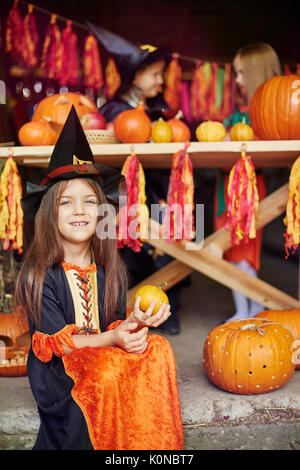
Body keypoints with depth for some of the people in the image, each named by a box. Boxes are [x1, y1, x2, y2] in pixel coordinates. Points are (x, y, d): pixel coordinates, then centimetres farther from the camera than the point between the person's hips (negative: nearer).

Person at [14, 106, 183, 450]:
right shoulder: (39, 274, -10)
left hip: (107, 356, 5)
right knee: (110, 375, -32)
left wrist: (133, 323, -21)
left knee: (158, 350, -20)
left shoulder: (110, 268, 3)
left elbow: (115, 322, 4)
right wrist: (110, 338, -25)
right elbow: (55, 341, -12)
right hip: (56, 371, -4)